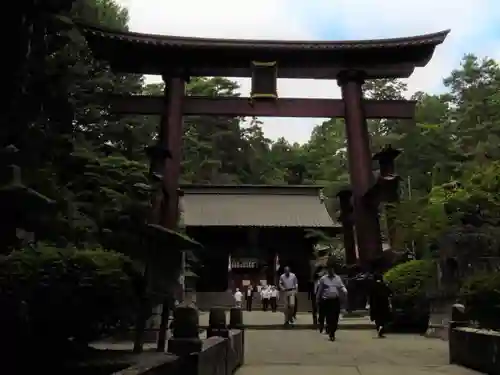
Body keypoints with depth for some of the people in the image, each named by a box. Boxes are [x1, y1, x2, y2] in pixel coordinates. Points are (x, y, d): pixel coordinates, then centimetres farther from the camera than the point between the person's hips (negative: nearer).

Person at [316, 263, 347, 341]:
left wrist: (345, 291, -16)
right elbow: (319, 290, 6)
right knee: (329, 317, -4)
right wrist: (317, 299, 8)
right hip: (326, 300, -2)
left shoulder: (338, 278, 7)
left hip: (336, 300, 2)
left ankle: (332, 333, 19)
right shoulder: (323, 278, 1)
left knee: (335, 318, 4)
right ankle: (331, 333, 11)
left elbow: (342, 287, 6)